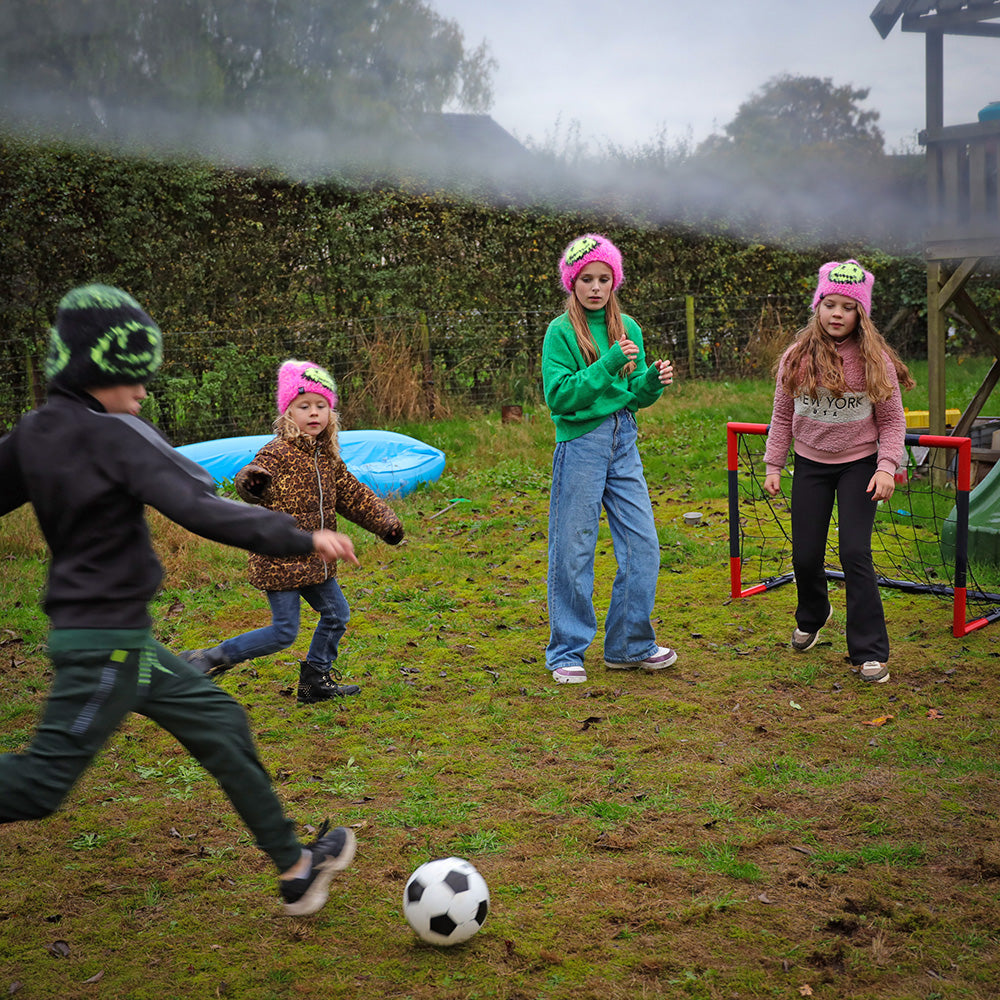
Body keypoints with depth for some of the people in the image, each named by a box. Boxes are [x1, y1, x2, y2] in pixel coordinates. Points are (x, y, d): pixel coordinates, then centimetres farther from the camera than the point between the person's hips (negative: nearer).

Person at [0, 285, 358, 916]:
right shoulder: (114, 435, -19)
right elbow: (199, 509, -28)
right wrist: (302, 539, -29)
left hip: (117, 636, 10)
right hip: (106, 639, -10)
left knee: (219, 724, 13)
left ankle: (296, 869, 20)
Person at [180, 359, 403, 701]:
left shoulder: (328, 458, 9)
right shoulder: (277, 453, -15)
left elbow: (352, 495, 18)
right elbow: (257, 472, -31)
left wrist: (385, 521, 10)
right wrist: (251, 482, -55)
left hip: (314, 560, 8)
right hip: (279, 560, -8)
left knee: (337, 614, 15)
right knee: (284, 632, -6)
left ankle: (315, 680, 31)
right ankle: (209, 659, 6)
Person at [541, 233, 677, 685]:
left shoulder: (627, 328, 10)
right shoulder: (561, 331, -6)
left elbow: (634, 395, 13)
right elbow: (559, 396, -15)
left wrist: (653, 381, -8)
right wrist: (608, 365, -21)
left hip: (624, 443, 5)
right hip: (580, 444, -5)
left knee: (643, 546, 5)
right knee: (573, 552, 1)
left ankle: (630, 646, 20)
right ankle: (567, 653, 14)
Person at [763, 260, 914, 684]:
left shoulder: (874, 359, -9)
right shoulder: (797, 357, -3)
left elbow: (892, 420, -4)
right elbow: (782, 416, 6)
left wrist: (887, 466, -15)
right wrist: (773, 465, 4)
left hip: (858, 464, -2)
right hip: (810, 463, 3)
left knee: (854, 553, -12)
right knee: (805, 555, 6)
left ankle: (870, 652, -2)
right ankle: (812, 615, 40)